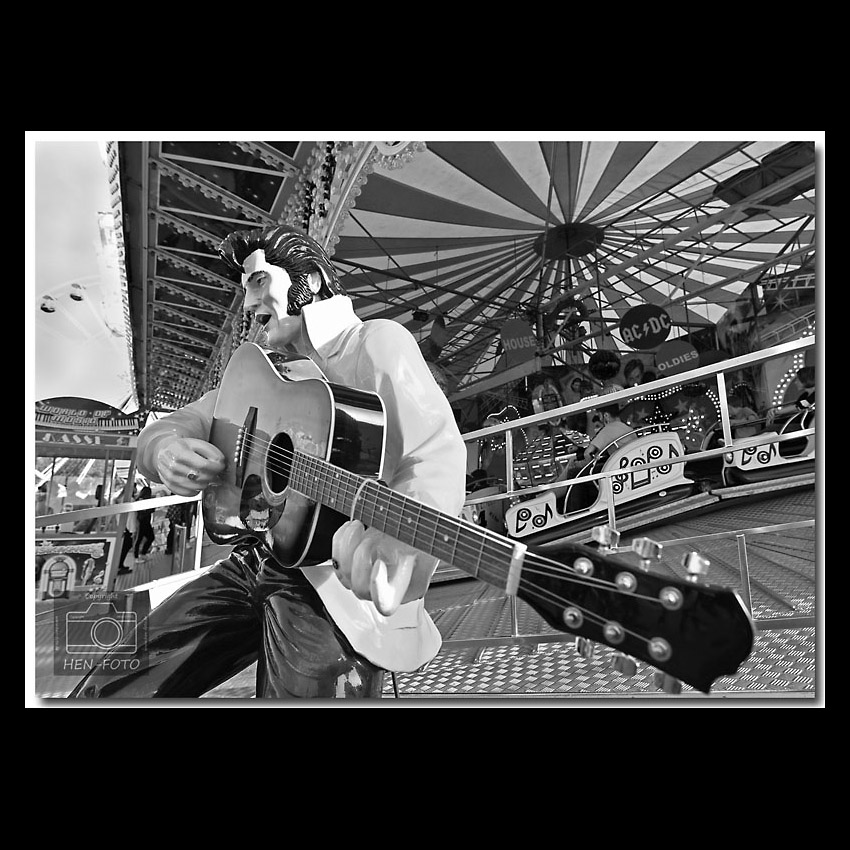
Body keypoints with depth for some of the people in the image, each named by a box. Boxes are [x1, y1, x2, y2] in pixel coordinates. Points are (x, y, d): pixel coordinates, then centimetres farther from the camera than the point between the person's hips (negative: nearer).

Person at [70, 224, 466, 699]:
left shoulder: (378, 343, -3)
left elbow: (438, 457, -19)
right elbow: (167, 430, 15)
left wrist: (389, 542, -40)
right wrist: (167, 451, -12)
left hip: (342, 581, -6)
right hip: (258, 564, 6)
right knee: (103, 690, 0)